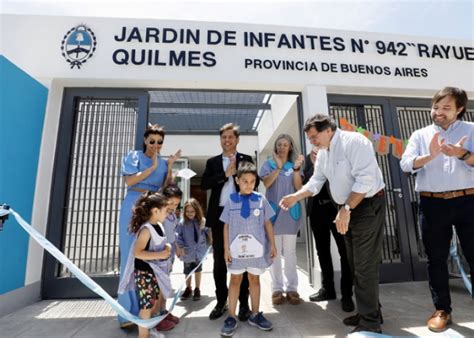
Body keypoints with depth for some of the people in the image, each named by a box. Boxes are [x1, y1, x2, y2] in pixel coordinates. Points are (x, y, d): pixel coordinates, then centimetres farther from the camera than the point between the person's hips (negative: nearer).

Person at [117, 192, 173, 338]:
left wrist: (167, 247, 0)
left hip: (157, 271, 9)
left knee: (157, 300, 21)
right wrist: (160, 254, -30)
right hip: (145, 272, -9)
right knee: (147, 305, 2)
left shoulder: (159, 225, 3)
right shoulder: (146, 229, -24)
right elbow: (137, 253, -29)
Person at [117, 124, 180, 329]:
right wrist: (153, 167, -8)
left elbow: (166, 189, 8)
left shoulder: (163, 163, 15)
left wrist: (169, 167, -1)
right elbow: (129, 181, -8)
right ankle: (129, 312, 6)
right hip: (134, 206, -3)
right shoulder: (134, 156, 5)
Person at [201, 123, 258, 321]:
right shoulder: (212, 162, 12)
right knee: (219, 261, 9)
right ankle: (221, 302, 23)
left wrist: (237, 169, -11)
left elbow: (254, 182, -4)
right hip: (219, 215, 2)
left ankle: (244, 303, 18)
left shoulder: (246, 159, 7)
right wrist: (226, 174, -10)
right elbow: (204, 184, -3)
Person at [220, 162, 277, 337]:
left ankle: (255, 314, 32)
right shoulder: (231, 200, -3)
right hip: (236, 248, 0)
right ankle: (231, 317, 24)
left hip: (257, 248, 1)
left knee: (254, 279, 15)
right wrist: (226, 248, -3)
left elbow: (267, 223, 2)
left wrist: (272, 245, 2)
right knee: (235, 280, 11)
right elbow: (226, 225, -1)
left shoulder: (261, 199, -3)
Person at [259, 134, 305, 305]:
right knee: (274, 251, 3)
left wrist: (296, 169, -16)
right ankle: (277, 288, 11)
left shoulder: (295, 164, 8)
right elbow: (266, 183, -9)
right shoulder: (268, 164, 6)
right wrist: (278, 167, -20)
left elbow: (298, 187, -3)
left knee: (290, 251, 5)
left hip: (291, 211, 1)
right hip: (273, 210, -1)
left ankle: (292, 288, 12)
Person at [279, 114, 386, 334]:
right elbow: (316, 181, 9)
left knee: (365, 266, -4)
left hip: (368, 205, -8)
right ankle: (368, 312, 30)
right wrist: (295, 197, -6)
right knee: (356, 265, 15)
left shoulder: (353, 141, -18)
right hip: (348, 209, 9)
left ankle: (370, 322, 11)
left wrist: (346, 209, -25)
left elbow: (365, 179, -25)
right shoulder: (323, 152, 8)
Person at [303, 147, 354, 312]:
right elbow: (305, 181, 3)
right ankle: (328, 288, 27)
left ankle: (347, 294, 12)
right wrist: (314, 164, -10)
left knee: (345, 251, 1)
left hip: (336, 207, -4)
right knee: (322, 251, 13)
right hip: (317, 209, 4)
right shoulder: (310, 157, 12)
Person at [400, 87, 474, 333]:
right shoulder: (420, 135, 9)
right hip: (432, 204, 1)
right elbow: (406, 164, -5)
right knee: (436, 258, 8)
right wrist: (430, 156, -22)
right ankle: (442, 310, 23)